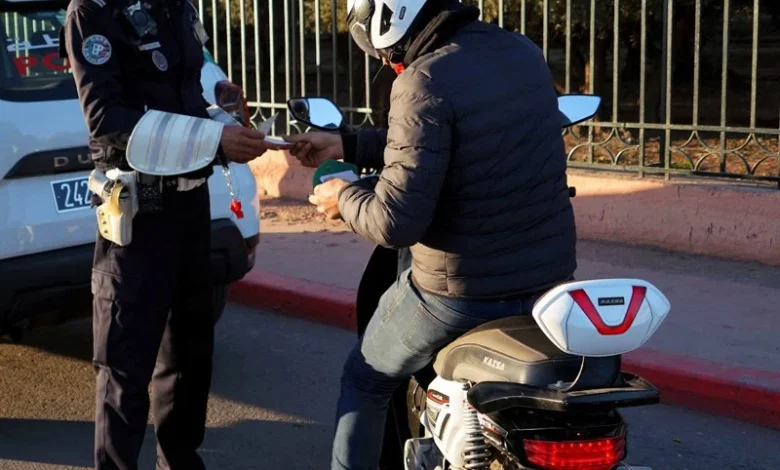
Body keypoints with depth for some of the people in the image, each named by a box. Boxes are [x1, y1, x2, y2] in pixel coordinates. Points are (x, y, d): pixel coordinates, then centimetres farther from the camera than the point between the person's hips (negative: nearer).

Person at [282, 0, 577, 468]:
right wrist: (346, 145, 18)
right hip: (550, 280, 7)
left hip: (461, 293, -6)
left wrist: (345, 196, -3)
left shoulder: (427, 81, -19)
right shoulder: (527, 55, 4)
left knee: (365, 380, 21)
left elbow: (397, 221, -24)